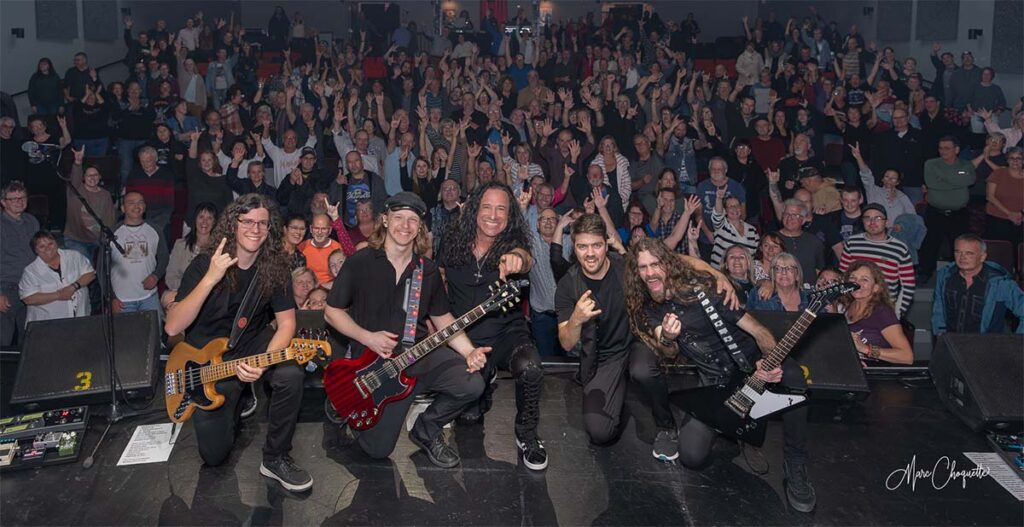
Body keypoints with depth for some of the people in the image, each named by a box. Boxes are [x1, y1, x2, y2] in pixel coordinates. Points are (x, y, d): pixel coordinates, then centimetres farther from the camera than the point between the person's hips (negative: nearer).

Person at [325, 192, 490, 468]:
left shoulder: (428, 271, 5)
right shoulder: (359, 263, -5)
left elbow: (442, 317, 12)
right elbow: (332, 311, 1)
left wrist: (469, 351, -6)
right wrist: (367, 338, -14)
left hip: (421, 353, 3)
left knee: (471, 384, -24)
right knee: (377, 448, -9)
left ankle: (427, 429, 6)